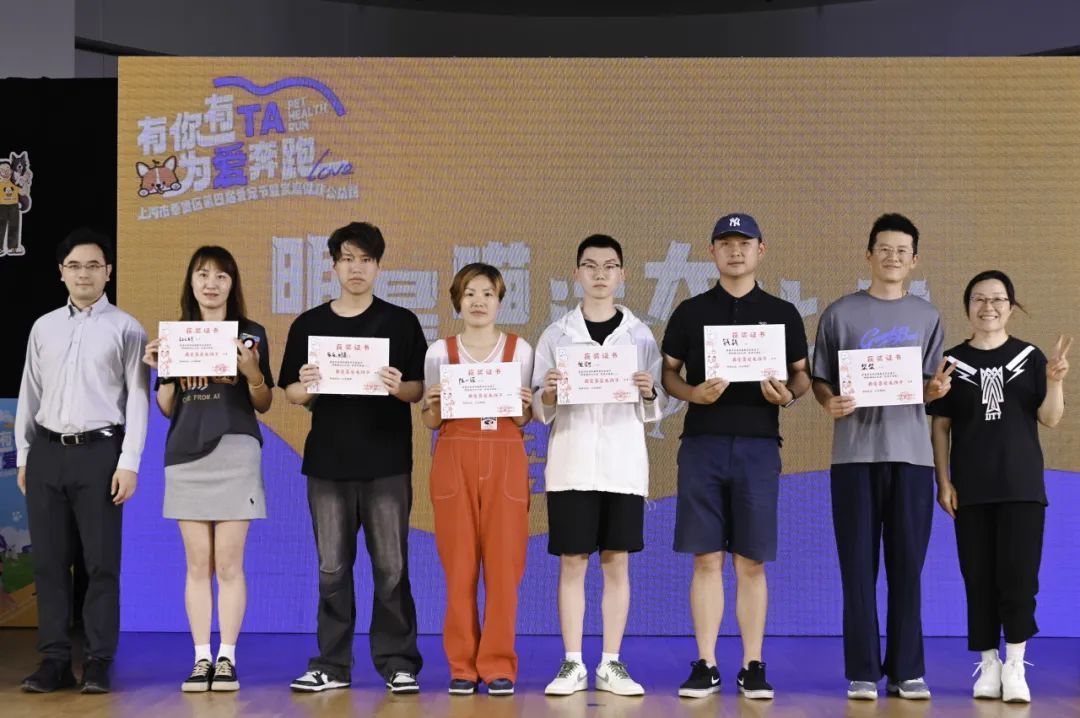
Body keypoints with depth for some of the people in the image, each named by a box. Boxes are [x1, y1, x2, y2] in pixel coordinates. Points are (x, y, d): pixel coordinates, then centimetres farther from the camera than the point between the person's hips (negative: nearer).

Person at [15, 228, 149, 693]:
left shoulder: (125, 329, 1)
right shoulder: (43, 328, 12)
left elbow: (138, 399, -3)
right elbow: (29, 395, 14)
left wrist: (129, 463, -10)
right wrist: (23, 457, 10)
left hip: (99, 450, -4)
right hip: (47, 450, 4)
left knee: (101, 562, -1)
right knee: (49, 562, 5)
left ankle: (99, 663, 4)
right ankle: (55, 661, 11)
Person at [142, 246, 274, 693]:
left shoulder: (251, 334, 4)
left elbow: (264, 405, 6)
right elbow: (168, 409, 12)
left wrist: (252, 373, -13)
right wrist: (160, 371, -4)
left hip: (235, 454, -2)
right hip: (185, 455, 2)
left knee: (229, 563, -3)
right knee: (198, 563, 3)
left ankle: (227, 659, 2)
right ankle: (201, 659, 6)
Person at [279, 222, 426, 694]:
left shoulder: (401, 323, 5)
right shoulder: (308, 325, 9)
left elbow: (420, 390, 3)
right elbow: (291, 394, 9)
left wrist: (400, 387, -19)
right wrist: (306, 387, -13)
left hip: (386, 463, -2)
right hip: (327, 462, 2)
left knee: (391, 567, 0)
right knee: (332, 569, 6)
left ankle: (397, 663, 7)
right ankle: (332, 664, 13)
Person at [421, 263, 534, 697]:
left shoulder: (520, 350, 8)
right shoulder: (439, 351, 8)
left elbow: (523, 422, 8)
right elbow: (431, 422, 8)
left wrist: (522, 406, -13)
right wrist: (434, 403, -12)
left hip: (504, 460, 0)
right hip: (455, 459, 0)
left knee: (504, 563, -3)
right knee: (458, 565, -1)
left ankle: (499, 665, 5)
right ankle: (462, 665, 7)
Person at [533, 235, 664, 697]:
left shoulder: (640, 335, 6)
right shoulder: (556, 335, 5)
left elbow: (654, 413, 6)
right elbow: (540, 412, 5)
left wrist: (649, 394, -15)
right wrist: (548, 395, -16)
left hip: (624, 465, 1)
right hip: (570, 464, 0)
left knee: (616, 563, 4)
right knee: (572, 562, 2)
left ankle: (611, 664, 11)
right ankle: (573, 664, 9)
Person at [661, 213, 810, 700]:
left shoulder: (782, 313, 9)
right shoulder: (690, 312, 8)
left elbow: (802, 373, 12)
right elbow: (668, 373, 9)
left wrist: (788, 394, -10)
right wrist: (693, 393, -11)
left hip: (758, 445, 0)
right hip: (702, 444, 0)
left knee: (751, 562, 2)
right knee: (707, 559, 0)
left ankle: (753, 667, 9)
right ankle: (706, 666, 7)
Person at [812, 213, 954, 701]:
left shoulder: (927, 316, 13)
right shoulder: (840, 313, 6)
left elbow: (929, 386, 14)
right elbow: (819, 379, 6)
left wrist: (937, 388, -8)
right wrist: (829, 402, -14)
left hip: (911, 454, 2)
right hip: (856, 454, -2)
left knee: (907, 566, 2)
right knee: (859, 566, 0)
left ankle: (907, 671, 9)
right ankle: (863, 673, 5)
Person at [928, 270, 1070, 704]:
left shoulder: (1030, 357, 4)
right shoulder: (952, 361, 3)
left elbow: (1050, 419, 0)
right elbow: (940, 426, 4)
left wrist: (1055, 381, -17)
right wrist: (943, 482, -2)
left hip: (1021, 485, 0)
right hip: (971, 489, 0)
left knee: (1019, 576, -5)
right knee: (979, 578, 3)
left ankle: (1015, 667, 1)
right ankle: (989, 664, 11)